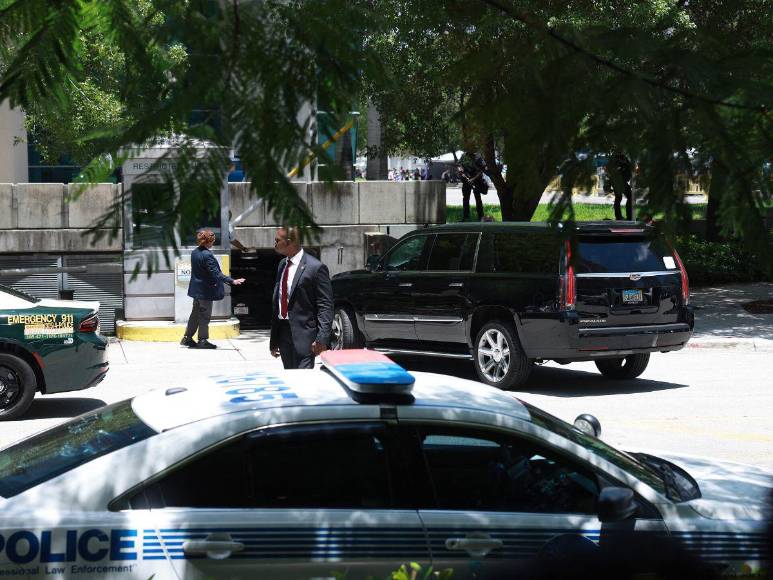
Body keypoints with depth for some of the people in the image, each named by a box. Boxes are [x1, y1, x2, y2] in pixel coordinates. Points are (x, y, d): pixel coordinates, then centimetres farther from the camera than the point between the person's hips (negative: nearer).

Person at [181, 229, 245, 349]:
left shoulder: (194, 253, 4)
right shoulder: (207, 255, -23)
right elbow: (216, 273, -26)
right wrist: (232, 281, -28)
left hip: (196, 288, 8)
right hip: (205, 290, -8)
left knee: (195, 313, 17)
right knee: (205, 315, 2)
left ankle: (187, 338, 22)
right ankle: (203, 340, 9)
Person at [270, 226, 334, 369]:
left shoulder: (315, 267, -12)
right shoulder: (282, 265, 12)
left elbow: (325, 307, -13)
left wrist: (322, 338, -21)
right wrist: (273, 339, 16)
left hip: (303, 333, -7)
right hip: (282, 332, 7)